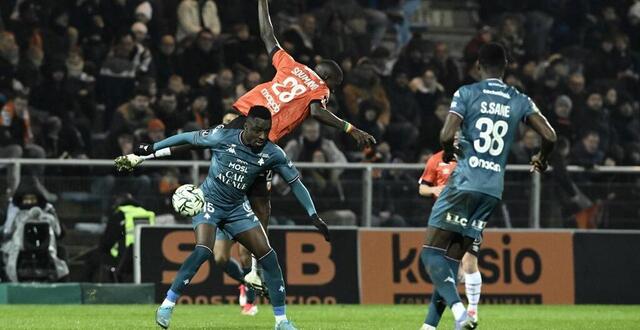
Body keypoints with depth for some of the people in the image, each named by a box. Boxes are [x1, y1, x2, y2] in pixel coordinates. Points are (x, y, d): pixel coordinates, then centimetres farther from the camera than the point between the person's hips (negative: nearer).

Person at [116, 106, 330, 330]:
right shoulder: (222, 137, -18)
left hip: (238, 208, 4)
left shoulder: (272, 154, -11)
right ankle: (167, 305, -15)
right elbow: (186, 138, -8)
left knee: (268, 256, -7)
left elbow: (295, 182, 0)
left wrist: (314, 216, -3)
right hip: (209, 201, -4)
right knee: (203, 251, -28)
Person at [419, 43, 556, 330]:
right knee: (451, 259, 12)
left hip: (464, 182, -5)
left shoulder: (467, 93, -2)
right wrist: (542, 159, 25)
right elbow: (549, 137, 3)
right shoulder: (520, 101, 9)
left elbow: (447, 136, -13)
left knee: (431, 253, -5)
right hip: (494, 188, 5)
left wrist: (448, 153, 11)